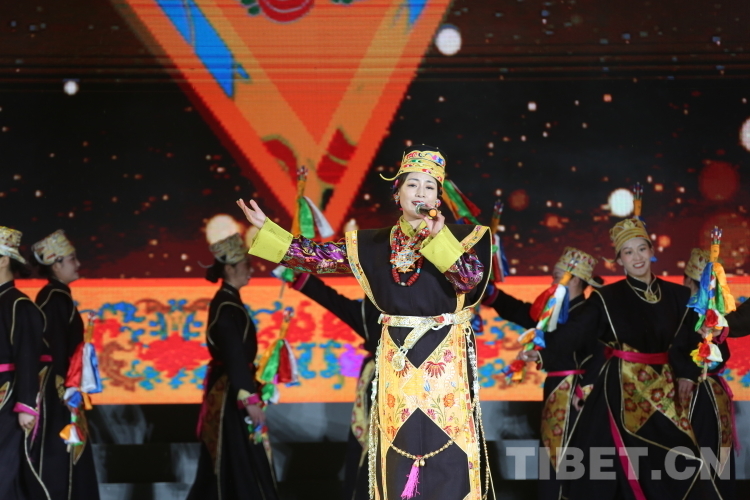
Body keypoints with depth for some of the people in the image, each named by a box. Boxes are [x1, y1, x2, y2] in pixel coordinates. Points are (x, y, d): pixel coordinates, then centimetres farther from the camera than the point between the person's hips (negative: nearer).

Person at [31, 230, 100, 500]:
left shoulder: (58, 296, 14)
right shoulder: (55, 298, -16)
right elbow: (56, 350, -21)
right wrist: (65, 391, -21)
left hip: (61, 389, 10)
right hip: (58, 391, -10)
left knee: (66, 455, 13)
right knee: (60, 455, -5)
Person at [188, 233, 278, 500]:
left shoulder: (227, 301, 12)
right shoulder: (226, 306, -18)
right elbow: (234, 356, -22)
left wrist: (250, 392, 23)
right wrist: (250, 399, -24)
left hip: (228, 392, 10)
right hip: (231, 394, -10)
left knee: (225, 466, 14)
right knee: (241, 464, -5)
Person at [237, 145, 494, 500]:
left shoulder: (457, 236, 1)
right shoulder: (374, 244, 8)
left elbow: (471, 278, -15)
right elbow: (320, 257, 6)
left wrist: (438, 240, -27)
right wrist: (266, 229, 0)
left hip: (445, 357, -2)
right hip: (397, 358, 3)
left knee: (446, 443, -6)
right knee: (400, 445, 2)